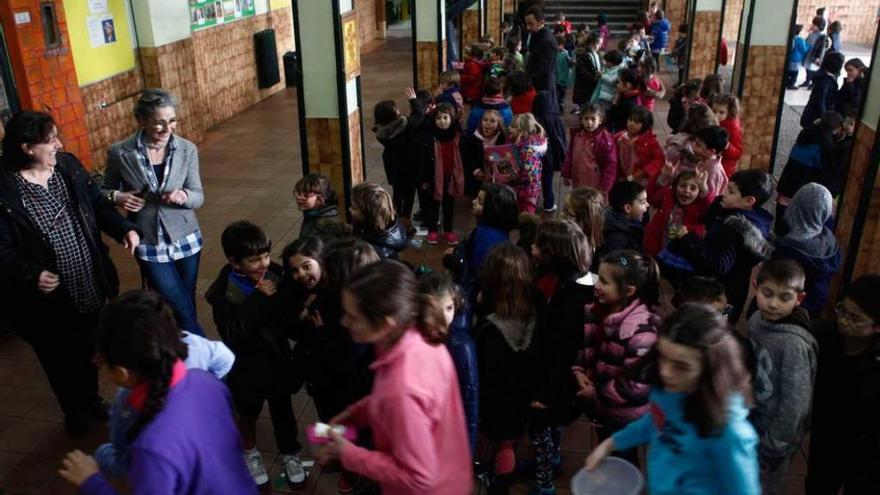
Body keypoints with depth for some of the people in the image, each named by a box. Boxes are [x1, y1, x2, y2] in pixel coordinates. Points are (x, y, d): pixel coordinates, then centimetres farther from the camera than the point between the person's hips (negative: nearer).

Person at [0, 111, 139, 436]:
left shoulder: (68, 166, -4)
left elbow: (97, 205, 6)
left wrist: (123, 229, -11)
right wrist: (31, 276, -32)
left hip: (90, 284, 5)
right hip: (47, 299, -4)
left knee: (89, 350, 25)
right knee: (61, 360, 18)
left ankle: (93, 400, 51)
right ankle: (74, 412, 44)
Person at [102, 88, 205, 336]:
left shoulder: (187, 149, -8)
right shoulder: (120, 153, -11)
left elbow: (198, 197, -4)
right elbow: (104, 191, 6)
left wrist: (183, 196, -26)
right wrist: (117, 197, -17)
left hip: (186, 239, 2)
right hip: (149, 245, -2)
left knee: (186, 306, 16)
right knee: (183, 311, -2)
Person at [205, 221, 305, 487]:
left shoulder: (274, 274, -15)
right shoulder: (224, 293, -23)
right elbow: (232, 335, -32)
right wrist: (259, 300, -34)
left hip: (278, 359, 2)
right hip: (247, 367, -2)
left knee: (282, 410, 22)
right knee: (249, 413, 23)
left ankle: (290, 453, 45)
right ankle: (250, 452, 50)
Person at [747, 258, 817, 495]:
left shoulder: (794, 344, -29)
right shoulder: (756, 320, -7)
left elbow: (795, 402, -24)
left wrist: (775, 444, -16)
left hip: (773, 432, -6)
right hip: (750, 423, 6)